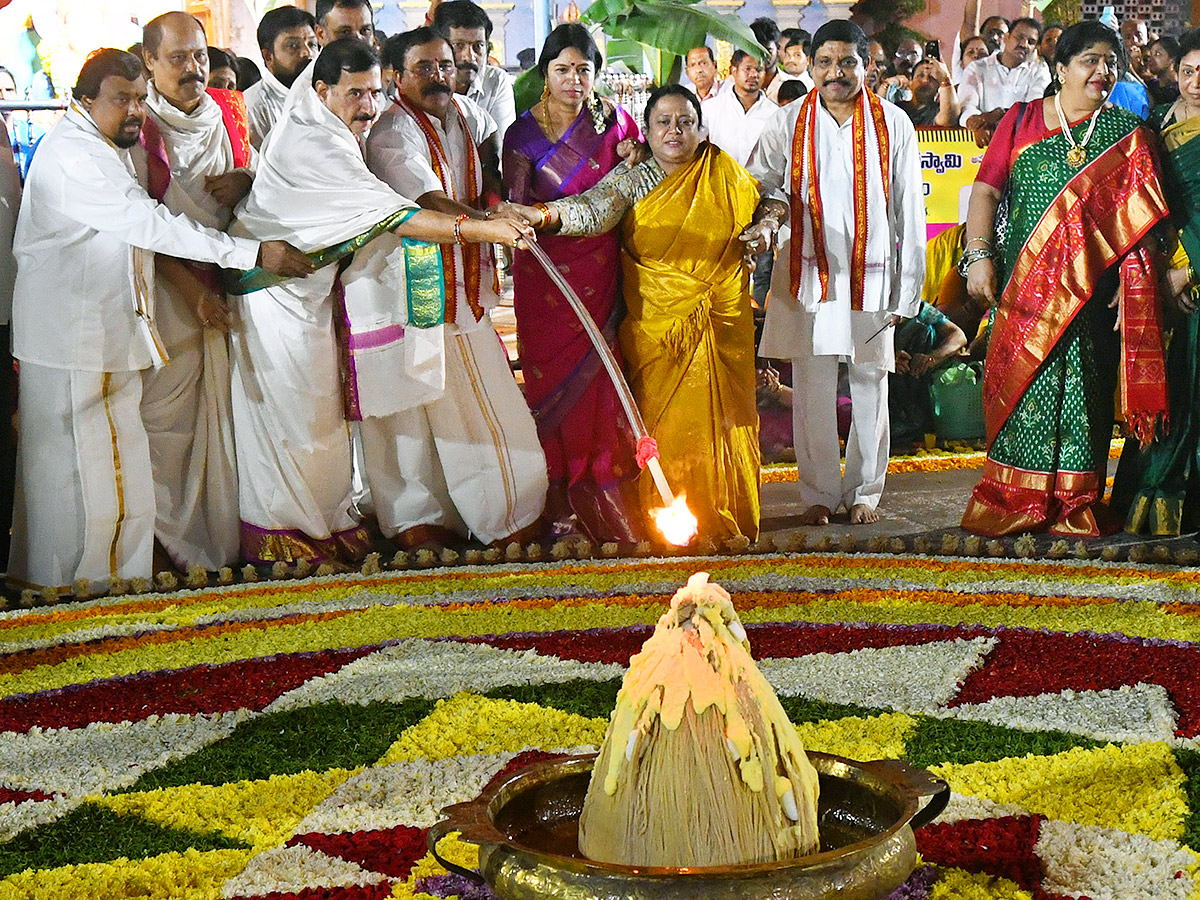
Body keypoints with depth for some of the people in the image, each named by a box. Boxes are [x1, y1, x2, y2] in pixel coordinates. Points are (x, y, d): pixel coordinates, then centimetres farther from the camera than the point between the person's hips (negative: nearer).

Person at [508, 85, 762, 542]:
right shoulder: (632, 179, -1)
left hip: (724, 324, 2)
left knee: (723, 418, 4)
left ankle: (726, 523, 17)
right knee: (664, 423, -3)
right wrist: (542, 214, -38)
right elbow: (594, 208, -20)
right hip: (656, 327, -2)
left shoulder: (726, 175, 7)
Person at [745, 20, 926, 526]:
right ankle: (818, 493, 16)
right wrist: (767, 215, -19)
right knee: (812, 386, 3)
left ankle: (863, 491, 21)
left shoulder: (892, 124, 2)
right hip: (808, 271, 0)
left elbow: (908, 210, 3)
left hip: (872, 272, 0)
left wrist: (908, 286, 1)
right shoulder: (790, 123, 3)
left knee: (870, 383, 6)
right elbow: (762, 182, 6)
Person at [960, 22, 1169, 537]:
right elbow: (986, 189, 3)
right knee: (1023, 383, 0)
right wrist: (979, 255, -9)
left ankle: (1076, 504, 9)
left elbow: (1140, 216, 3)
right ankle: (1014, 500, 10)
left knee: (1082, 388, 0)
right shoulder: (1021, 121, 9)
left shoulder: (1126, 133, 8)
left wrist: (1131, 283, -6)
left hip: (1092, 286, 0)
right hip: (1025, 282, 0)